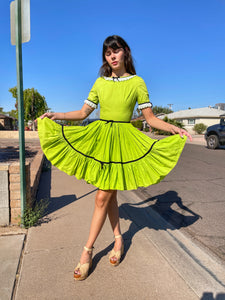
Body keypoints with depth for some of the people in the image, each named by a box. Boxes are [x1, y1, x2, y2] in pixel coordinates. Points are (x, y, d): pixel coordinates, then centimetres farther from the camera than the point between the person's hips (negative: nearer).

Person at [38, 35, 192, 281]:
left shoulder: (136, 82, 0)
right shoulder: (100, 82, 10)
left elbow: (150, 118, 0)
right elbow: (83, 113, 10)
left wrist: (172, 128, -16)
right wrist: (56, 115, -1)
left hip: (123, 140, -4)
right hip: (98, 137, 4)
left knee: (102, 197, -6)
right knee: (109, 195, 10)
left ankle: (87, 251, 9)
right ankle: (119, 240, 28)